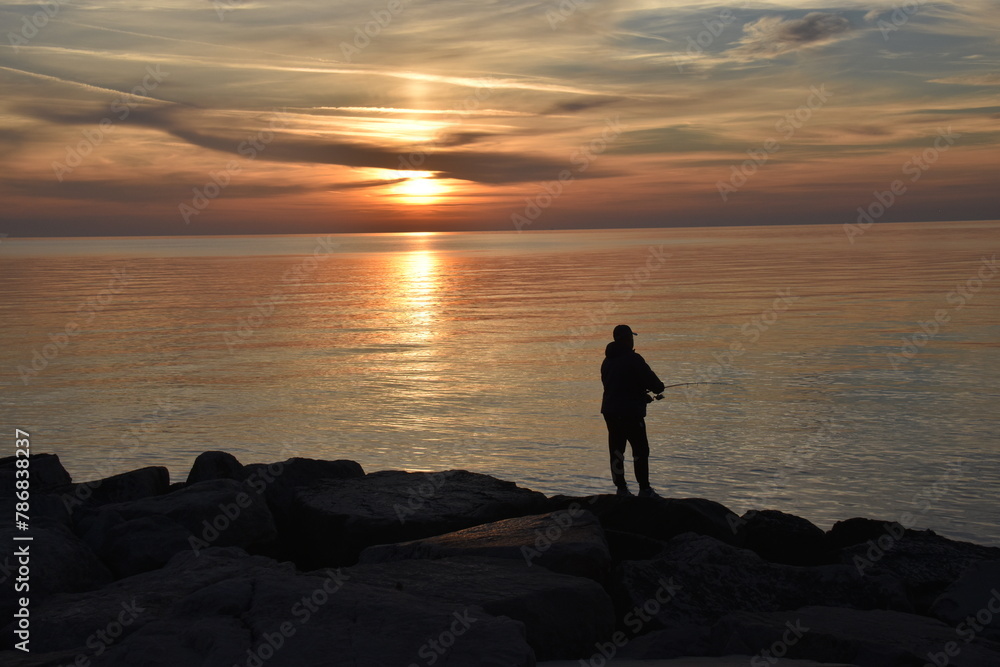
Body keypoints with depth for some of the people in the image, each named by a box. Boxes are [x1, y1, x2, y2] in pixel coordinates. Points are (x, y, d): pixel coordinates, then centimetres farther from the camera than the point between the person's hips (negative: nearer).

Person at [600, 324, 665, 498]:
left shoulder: (607, 361, 11)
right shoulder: (633, 359, -13)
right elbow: (652, 381, -14)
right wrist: (659, 387, 12)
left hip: (610, 411, 7)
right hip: (630, 412, -7)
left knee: (616, 449, 8)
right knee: (640, 450, 0)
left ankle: (621, 488, 11)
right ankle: (644, 489, 1)